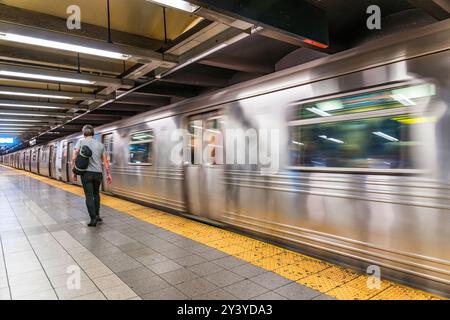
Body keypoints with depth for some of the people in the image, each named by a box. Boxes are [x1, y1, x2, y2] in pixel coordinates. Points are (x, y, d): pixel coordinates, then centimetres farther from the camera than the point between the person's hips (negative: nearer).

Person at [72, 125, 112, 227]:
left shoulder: (81, 142, 2)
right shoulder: (100, 144, 9)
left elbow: (74, 158, -5)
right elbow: (105, 161, 9)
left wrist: (74, 173, 2)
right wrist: (108, 174, 13)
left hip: (86, 173, -3)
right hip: (98, 173, 3)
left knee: (89, 196, 2)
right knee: (96, 194, 21)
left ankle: (93, 219, 3)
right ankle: (97, 215, 20)